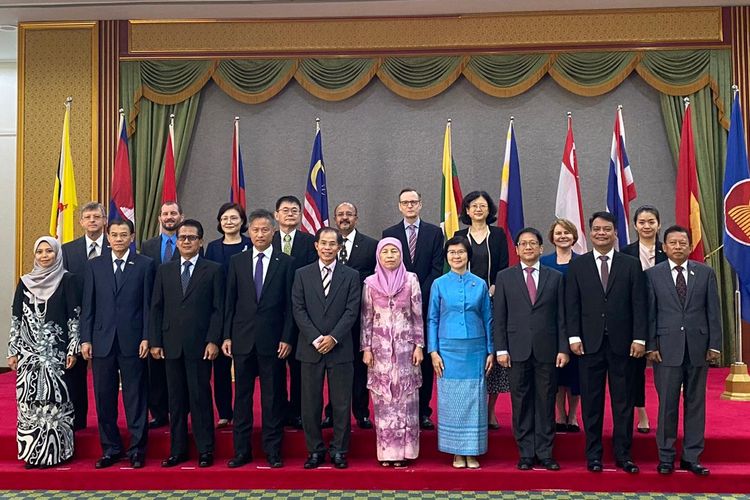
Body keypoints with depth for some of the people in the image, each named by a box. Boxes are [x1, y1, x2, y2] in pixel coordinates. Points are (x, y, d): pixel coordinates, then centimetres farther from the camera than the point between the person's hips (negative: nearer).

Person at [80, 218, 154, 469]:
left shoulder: (145, 265, 2)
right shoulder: (95, 265, 9)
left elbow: (148, 304, -1)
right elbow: (88, 305, 7)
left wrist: (146, 338, -7)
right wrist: (85, 339, 2)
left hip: (132, 341, -2)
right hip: (102, 340, 3)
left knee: (136, 398, 3)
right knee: (104, 398, 8)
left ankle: (137, 449, 13)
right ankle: (110, 449, 20)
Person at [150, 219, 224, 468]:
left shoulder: (213, 270, 2)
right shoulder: (164, 270, 11)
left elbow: (218, 309, -2)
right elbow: (156, 308, 10)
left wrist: (213, 341, -9)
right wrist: (155, 341, 3)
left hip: (200, 345, -3)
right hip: (171, 344, 3)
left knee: (200, 397, 0)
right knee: (176, 399, 9)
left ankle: (205, 450, 10)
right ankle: (177, 450, 17)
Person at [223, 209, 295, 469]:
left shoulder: (285, 262, 1)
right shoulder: (237, 262, 7)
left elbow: (289, 304, 0)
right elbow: (230, 302, 7)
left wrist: (287, 338, -6)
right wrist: (227, 336, 2)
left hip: (272, 339, -2)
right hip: (243, 339, 2)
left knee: (273, 396, 5)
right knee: (242, 395, 8)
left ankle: (273, 450, 15)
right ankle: (241, 450, 18)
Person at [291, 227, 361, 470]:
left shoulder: (351, 276, 4)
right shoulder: (302, 274, 6)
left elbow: (352, 311, -2)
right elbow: (298, 310, 0)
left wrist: (334, 337, -13)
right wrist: (316, 338, -11)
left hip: (340, 349, -1)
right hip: (310, 349, 1)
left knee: (341, 404, 4)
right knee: (310, 404, 5)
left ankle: (339, 451, 16)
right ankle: (315, 450, 18)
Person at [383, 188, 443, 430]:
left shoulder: (434, 232, 7)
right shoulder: (389, 233, 8)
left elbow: (437, 268, 0)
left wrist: (421, 295, -9)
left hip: (426, 304, 0)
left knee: (426, 358, 3)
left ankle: (423, 411, 10)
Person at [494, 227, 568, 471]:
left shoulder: (555, 277, 8)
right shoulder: (504, 277, 6)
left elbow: (561, 316, 6)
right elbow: (499, 317, 4)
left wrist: (563, 348, -1)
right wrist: (501, 349, -3)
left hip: (546, 349, 0)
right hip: (518, 350, 0)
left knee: (546, 402, 5)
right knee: (521, 403, 5)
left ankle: (545, 453, 15)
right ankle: (526, 453, 15)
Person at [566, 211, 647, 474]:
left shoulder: (631, 265, 6)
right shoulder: (577, 265, 5)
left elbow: (639, 304, 2)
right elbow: (572, 305, 2)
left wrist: (639, 339, -5)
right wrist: (574, 337, -6)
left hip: (622, 343, 0)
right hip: (590, 343, 0)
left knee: (623, 402, 6)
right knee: (591, 401, 6)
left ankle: (623, 455, 17)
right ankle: (593, 455, 16)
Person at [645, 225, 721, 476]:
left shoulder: (706, 273, 7)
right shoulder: (653, 274, 3)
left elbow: (713, 311, 6)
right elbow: (650, 313, 1)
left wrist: (715, 344, 0)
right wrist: (651, 345, -4)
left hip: (698, 347, 2)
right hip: (667, 347, -2)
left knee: (696, 403, 8)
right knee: (667, 404, 2)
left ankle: (692, 457, 18)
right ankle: (666, 457, 13)